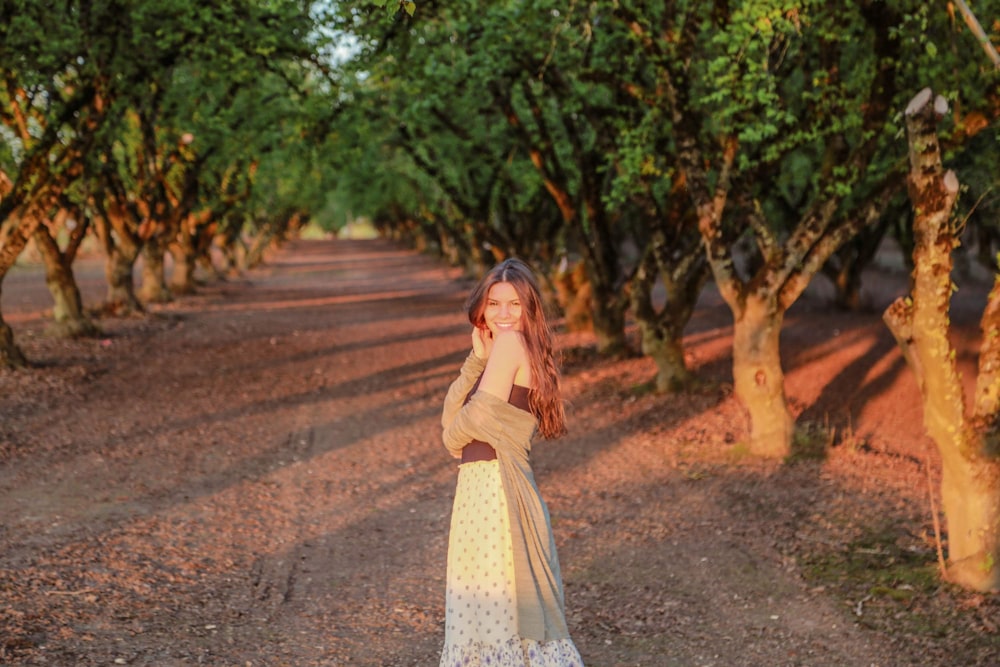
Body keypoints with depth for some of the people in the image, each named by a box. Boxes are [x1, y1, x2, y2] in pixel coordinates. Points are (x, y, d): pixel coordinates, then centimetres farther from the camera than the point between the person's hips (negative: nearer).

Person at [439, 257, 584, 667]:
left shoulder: (510, 342, -9)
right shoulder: (496, 346, 17)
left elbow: (480, 414, -18)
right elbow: (451, 416, 7)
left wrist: (451, 438, 3)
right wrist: (477, 357, -2)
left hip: (492, 488, -10)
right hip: (486, 488, 10)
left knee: (492, 600, -2)